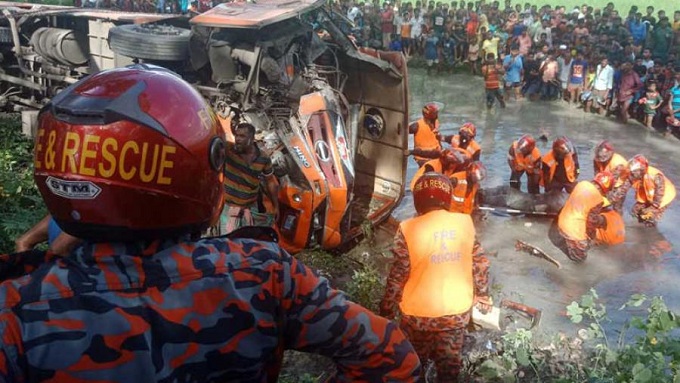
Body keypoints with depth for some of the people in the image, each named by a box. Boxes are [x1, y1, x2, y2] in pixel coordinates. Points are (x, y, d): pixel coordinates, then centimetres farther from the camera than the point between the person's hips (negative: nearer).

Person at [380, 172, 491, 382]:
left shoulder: (409, 229, -17)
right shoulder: (465, 222, -7)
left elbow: (398, 275, -14)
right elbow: (480, 263, 2)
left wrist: (387, 308, -1)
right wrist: (483, 295, 16)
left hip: (419, 313, -2)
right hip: (457, 311, 3)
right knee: (450, 363, 21)